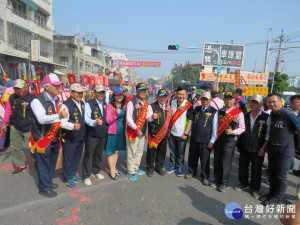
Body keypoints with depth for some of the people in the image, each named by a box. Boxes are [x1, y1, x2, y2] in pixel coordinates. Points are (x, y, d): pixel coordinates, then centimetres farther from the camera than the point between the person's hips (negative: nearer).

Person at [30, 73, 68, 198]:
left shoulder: (56, 100, 6)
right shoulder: (37, 101, -20)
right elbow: (42, 119, -37)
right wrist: (59, 116, -50)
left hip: (54, 138, 8)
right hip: (42, 139, -8)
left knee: (52, 161, 21)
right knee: (43, 163, 5)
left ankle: (48, 182, 41)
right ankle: (44, 188, 23)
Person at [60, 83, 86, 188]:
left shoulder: (83, 103, 7)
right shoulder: (66, 105, -18)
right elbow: (62, 122, -26)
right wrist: (73, 126, -41)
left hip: (80, 137, 7)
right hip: (69, 138, -7)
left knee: (77, 157, 21)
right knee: (68, 159, 9)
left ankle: (73, 174, 41)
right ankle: (68, 178, 28)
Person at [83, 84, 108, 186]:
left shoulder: (105, 104, 10)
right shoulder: (89, 104, -10)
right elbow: (86, 118, -21)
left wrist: (106, 129, 13)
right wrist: (95, 122, -39)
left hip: (102, 134, 6)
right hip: (91, 134, -6)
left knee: (98, 154, 18)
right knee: (88, 155, 4)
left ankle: (96, 171, 36)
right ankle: (86, 176, 18)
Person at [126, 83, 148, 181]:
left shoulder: (146, 103, 10)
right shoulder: (131, 103, -12)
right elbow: (128, 118, -15)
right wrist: (136, 128, -21)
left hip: (142, 131, 7)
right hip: (133, 131, -7)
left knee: (139, 151, 17)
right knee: (132, 152, 1)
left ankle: (136, 168, 34)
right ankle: (130, 172, 16)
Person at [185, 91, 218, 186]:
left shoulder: (214, 112, -7)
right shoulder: (196, 109, 6)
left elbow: (215, 128, -6)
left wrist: (212, 141, -7)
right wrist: (190, 134, 13)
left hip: (206, 141, -4)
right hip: (194, 139, 4)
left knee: (205, 160, 8)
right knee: (192, 157, 17)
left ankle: (204, 177, 28)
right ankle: (192, 172, 39)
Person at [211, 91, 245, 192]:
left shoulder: (239, 113, -4)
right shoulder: (220, 111, 7)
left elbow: (242, 128, 0)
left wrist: (233, 132, -16)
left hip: (230, 140, -4)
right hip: (218, 139, 4)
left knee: (226, 162, 0)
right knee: (217, 160, 12)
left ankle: (225, 183, 17)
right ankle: (217, 180, 29)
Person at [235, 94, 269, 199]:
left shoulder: (266, 117, -9)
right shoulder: (245, 116, 5)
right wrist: (239, 145, 9)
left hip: (257, 150, -4)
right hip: (244, 148, 4)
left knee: (256, 170, 10)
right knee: (243, 167, 15)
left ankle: (254, 188, 29)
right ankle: (243, 183, 37)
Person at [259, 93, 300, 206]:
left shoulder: (289, 115, -17)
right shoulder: (271, 115, 5)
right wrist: (264, 146, 13)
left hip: (285, 151, -6)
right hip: (272, 149, 6)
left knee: (281, 175, 7)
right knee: (272, 173, 18)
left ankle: (277, 197, 23)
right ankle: (272, 192, 35)